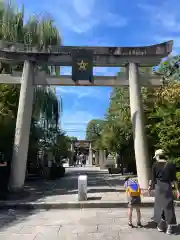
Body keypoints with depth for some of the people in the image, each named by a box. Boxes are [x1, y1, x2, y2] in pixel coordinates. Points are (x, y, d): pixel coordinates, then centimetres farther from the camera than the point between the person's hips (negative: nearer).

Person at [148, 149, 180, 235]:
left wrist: (151, 187, 11)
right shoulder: (171, 165, -4)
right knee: (168, 206, 10)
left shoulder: (155, 165, -7)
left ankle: (161, 226, 23)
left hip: (158, 187, -1)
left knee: (159, 205, 13)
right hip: (168, 187, 1)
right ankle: (169, 228, 11)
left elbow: (153, 178, -4)